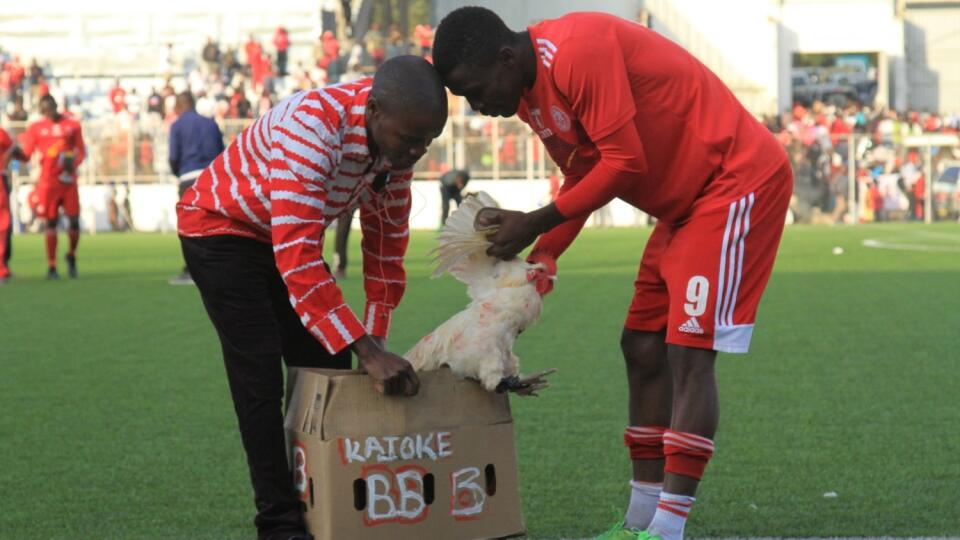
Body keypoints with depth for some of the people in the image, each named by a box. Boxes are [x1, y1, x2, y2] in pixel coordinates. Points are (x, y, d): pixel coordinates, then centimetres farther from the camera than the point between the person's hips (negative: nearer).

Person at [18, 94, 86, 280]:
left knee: (74, 221, -2)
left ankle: (71, 256, 24)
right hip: (48, 182, -1)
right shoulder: (36, 128, 4)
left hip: (68, 181, 1)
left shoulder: (72, 125, 7)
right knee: (51, 223, 0)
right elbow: (25, 154, 1)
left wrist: (73, 162, -11)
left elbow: (81, 152, 8)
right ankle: (51, 267, 6)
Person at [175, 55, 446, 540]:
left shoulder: (397, 140, -15)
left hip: (291, 233, 7)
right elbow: (297, 258, -44)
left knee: (326, 369, 2)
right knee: (260, 379, -12)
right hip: (221, 228, -7)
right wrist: (368, 353, -45)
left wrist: (377, 341, -5)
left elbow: (386, 244, -3)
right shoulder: (313, 127, -39)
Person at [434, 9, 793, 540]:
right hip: (685, 203, 10)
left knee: (689, 353, -14)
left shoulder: (577, 51, -24)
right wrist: (538, 261, -1)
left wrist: (535, 223, -17)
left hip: (736, 183, -10)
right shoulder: (531, 91, 7)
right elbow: (581, 178, 12)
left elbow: (625, 163, -25)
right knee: (642, 349, 8)